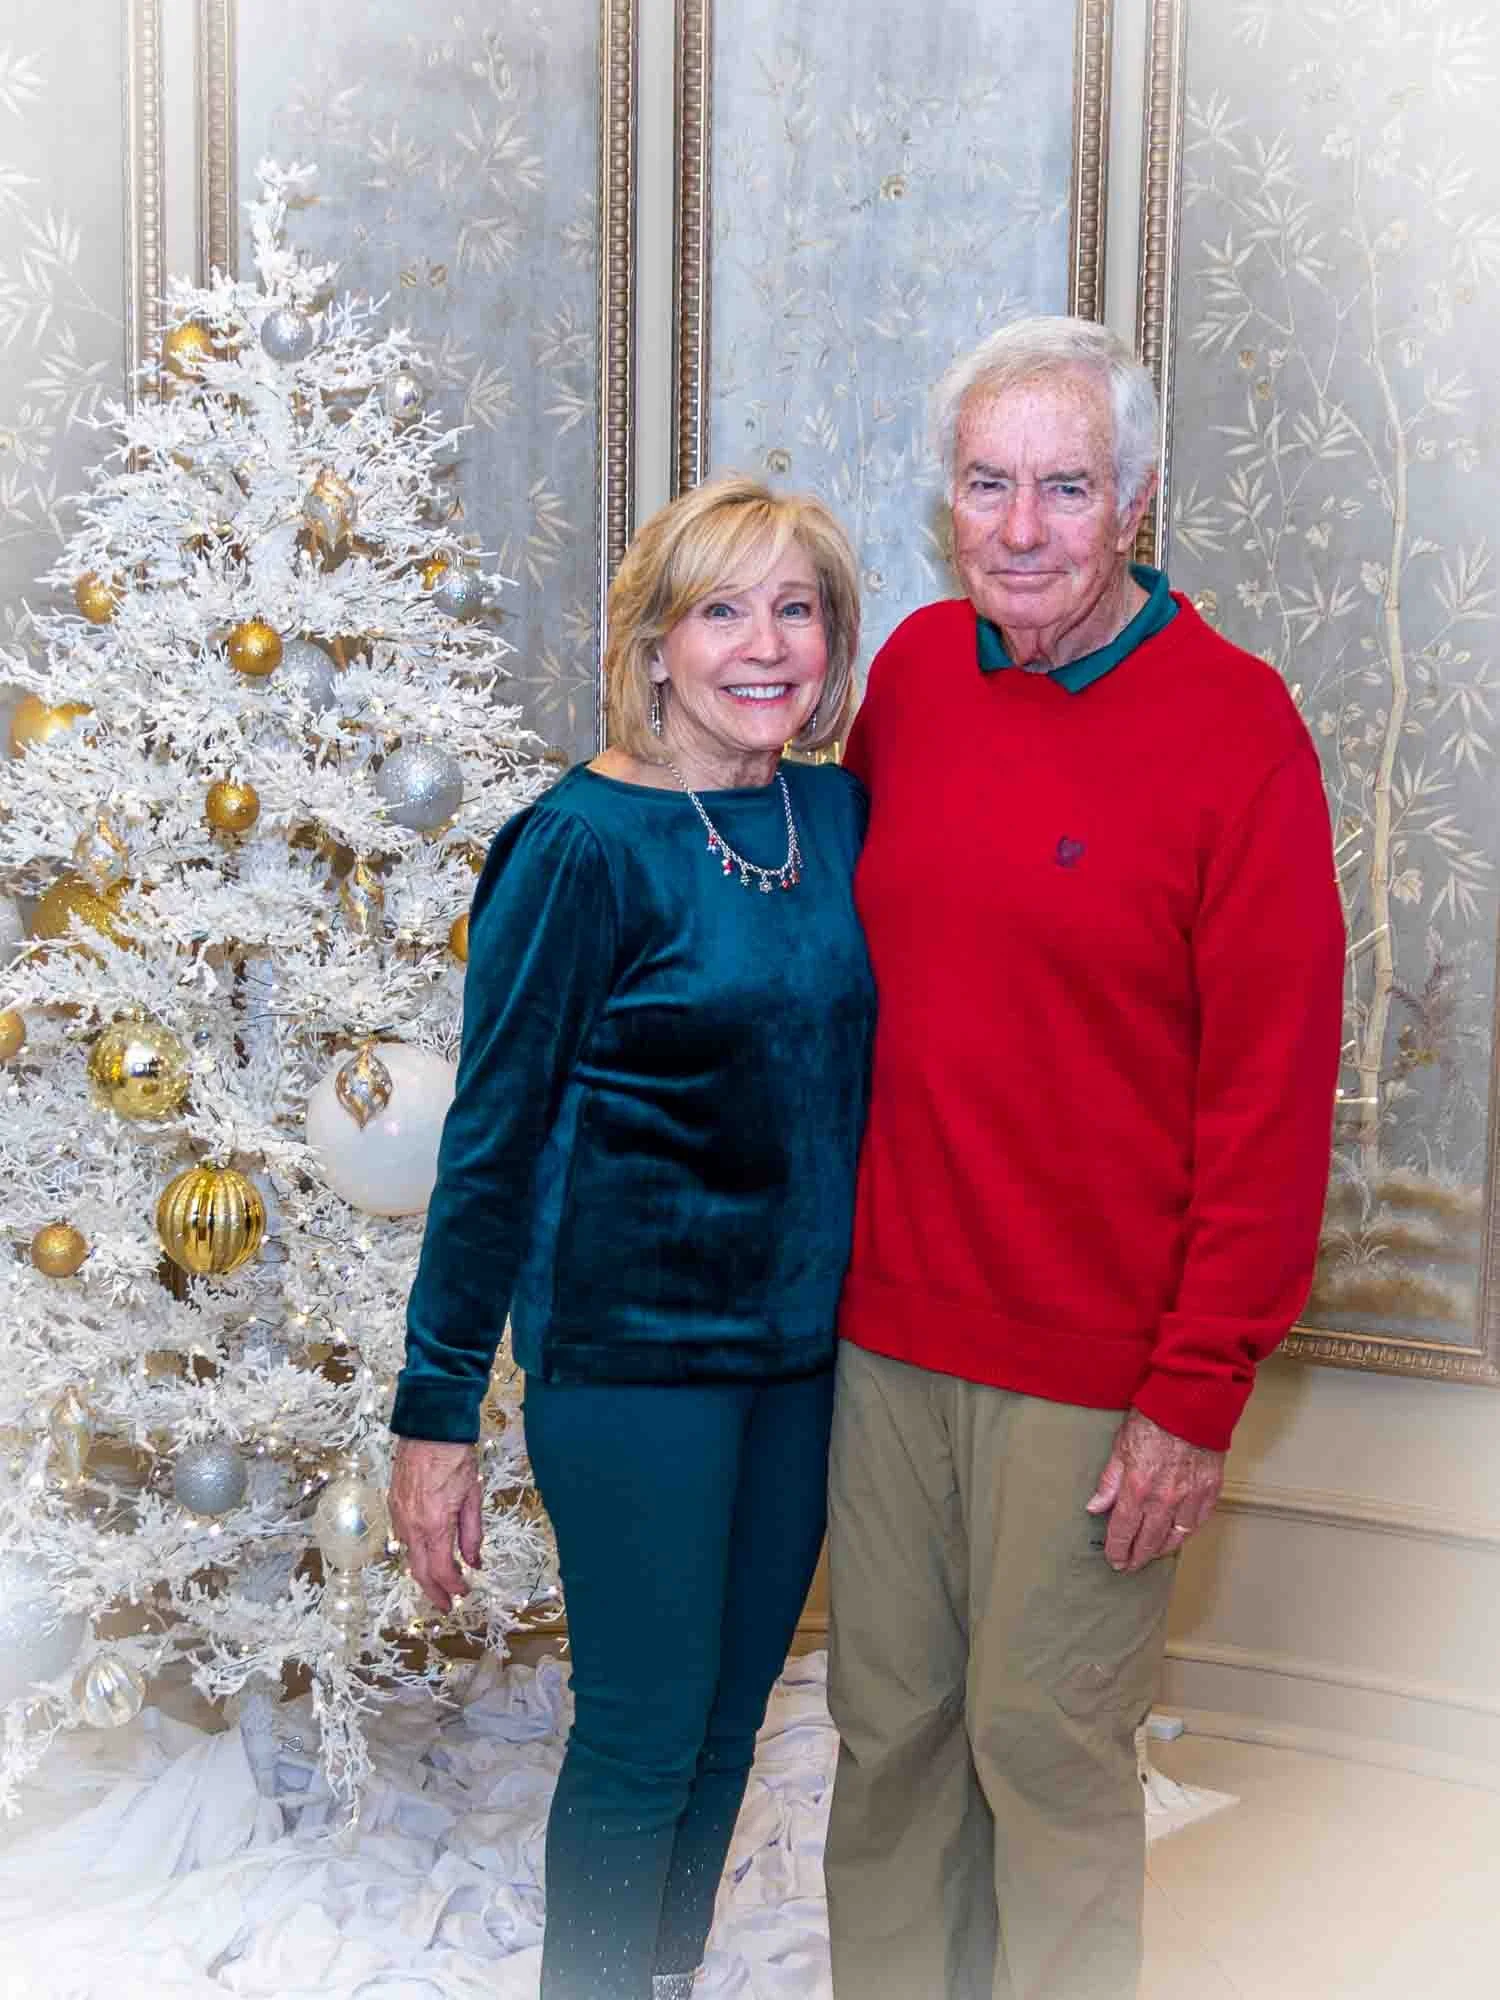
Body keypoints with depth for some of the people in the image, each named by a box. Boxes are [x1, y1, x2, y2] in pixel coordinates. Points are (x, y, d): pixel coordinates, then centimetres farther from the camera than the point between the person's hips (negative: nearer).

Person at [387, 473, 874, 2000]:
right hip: (629, 1346, -6)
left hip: (802, 1342, 6)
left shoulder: (841, 815, 2)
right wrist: (435, 1411, -11)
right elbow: (492, 1135, -12)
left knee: (730, 1713, 18)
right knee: (643, 1734, 5)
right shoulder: (582, 846, -14)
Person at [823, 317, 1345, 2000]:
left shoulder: (1233, 723, -11)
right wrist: (822, 1240, 12)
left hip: (1092, 1357, -5)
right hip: (887, 1321, 5)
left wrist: (1201, 1389, -12)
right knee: (886, 1728, 15)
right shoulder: (915, 669, 4)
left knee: (1048, 1748, 8)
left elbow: (1270, 1085, -11)